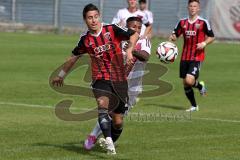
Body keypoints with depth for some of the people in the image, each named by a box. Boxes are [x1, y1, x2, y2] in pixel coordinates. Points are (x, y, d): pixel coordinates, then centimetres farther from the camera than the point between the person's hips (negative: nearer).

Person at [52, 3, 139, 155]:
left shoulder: (112, 29, -5)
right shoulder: (85, 39, 3)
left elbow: (134, 34, -3)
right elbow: (74, 57, 19)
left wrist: (129, 49, -22)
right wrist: (61, 75, 29)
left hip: (119, 80, 0)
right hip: (100, 79, 0)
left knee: (118, 122, 3)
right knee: (103, 103, -33)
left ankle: (112, 141, 35)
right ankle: (108, 142, -37)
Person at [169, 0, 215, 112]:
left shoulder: (203, 22, -4)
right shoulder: (183, 22, 7)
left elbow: (211, 37, 3)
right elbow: (175, 34, 13)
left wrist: (204, 43, -16)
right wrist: (172, 37, -10)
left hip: (197, 57, -5)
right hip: (185, 57, 5)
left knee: (189, 81, -20)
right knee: (185, 84, 6)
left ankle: (200, 86, 15)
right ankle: (194, 106, 23)